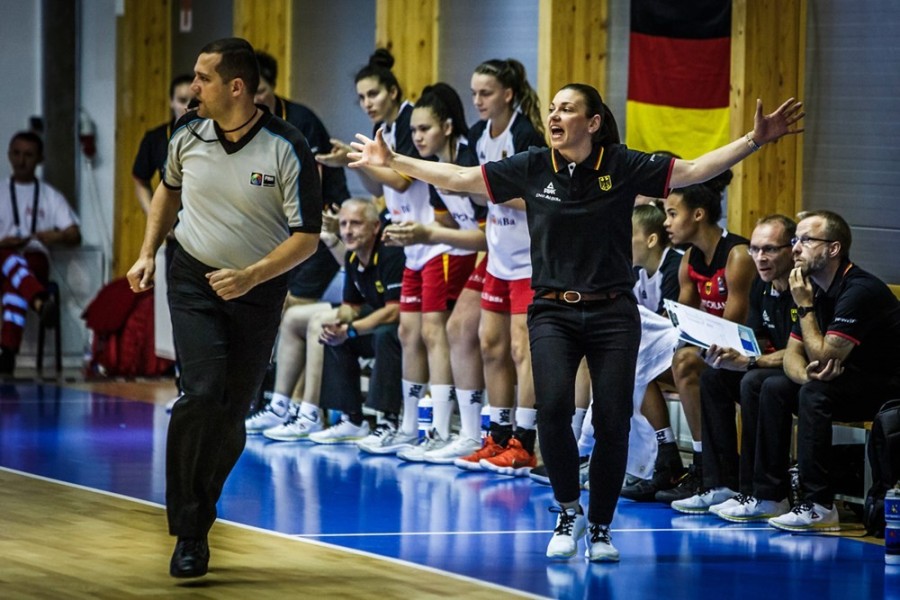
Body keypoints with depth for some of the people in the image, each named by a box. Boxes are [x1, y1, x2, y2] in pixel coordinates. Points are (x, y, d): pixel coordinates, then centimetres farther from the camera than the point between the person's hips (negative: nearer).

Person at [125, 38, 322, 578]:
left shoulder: (287, 149, -14)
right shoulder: (189, 133, -3)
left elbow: (307, 237, -11)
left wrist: (251, 276, -23)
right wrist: (148, 254, 12)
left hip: (258, 291, -1)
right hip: (194, 281, 1)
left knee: (232, 413, 4)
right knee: (202, 395, -18)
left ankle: (199, 509, 26)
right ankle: (189, 534, -12)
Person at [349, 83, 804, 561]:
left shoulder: (623, 167, -3)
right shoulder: (531, 168, 1)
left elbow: (693, 170, -3)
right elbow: (459, 178, 7)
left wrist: (754, 140, -11)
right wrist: (392, 161, 7)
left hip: (613, 313, 0)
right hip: (553, 311, 0)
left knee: (613, 422, -6)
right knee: (552, 408, -21)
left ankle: (599, 529, 14)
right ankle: (568, 513, 2)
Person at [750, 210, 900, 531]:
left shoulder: (859, 291, -24)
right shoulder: (816, 288, 6)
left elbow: (824, 357, -26)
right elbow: (792, 354, 7)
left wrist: (805, 306, -18)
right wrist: (806, 373, -17)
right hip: (854, 382, 10)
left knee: (815, 393, -30)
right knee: (774, 388, 1)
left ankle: (819, 506, -28)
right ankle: (768, 494, 2)